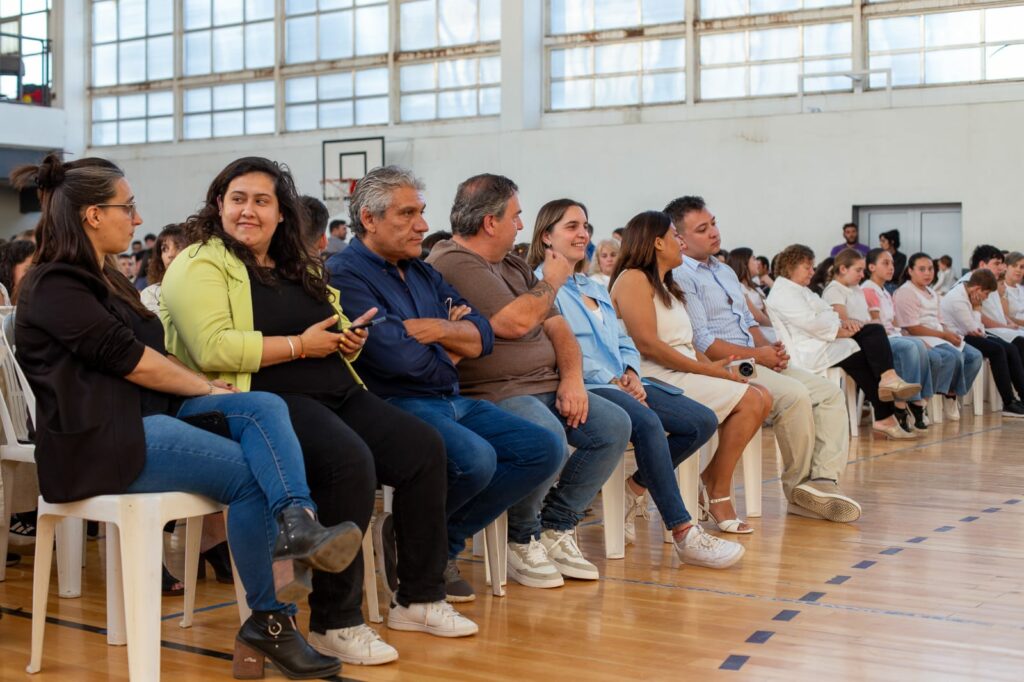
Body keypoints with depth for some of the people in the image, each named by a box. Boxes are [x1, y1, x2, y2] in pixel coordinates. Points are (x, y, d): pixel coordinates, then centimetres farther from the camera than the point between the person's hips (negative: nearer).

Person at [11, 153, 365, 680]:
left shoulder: (103, 280, 23)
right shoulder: (55, 287, -8)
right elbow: (131, 359, -14)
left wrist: (204, 388, -1)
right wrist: (209, 389, -5)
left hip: (148, 412, 9)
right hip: (103, 438, -9)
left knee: (265, 407, -16)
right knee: (247, 473, -20)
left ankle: (297, 525, -39)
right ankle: (268, 621, -11)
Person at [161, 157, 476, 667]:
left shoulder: (298, 266, 21)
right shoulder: (200, 266, -3)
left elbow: (335, 334, 30)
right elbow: (213, 349, -19)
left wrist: (349, 339, 5)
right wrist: (300, 345, -14)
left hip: (335, 393, 8)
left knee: (423, 449, -10)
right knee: (350, 462, -33)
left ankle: (418, 598, 1)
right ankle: (334, 622, -21)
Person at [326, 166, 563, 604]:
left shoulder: (422, 272, 19)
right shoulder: (344, 274, -7)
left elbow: (482, 336, 11)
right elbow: (396, 356, -19)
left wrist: (436, 329, -9)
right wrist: (449, 358, 1)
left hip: (451, 402, 9)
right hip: (395, 404, -9)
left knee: (544, 449, -5)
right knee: (475, 458, -33)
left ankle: (444, 543, 0)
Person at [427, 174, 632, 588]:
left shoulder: (512, 266, 20)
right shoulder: (453, 263, -12)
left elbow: (556, 326, 18)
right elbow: (516, 322, -21)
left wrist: (572, 377, -1)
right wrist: (553, 280, -2)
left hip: (546, 387, 10)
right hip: (494, 393, -9)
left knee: (614, 426, -4)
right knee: (550, 441, -33)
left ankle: (556, 528, 6)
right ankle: (521, 539, -6)